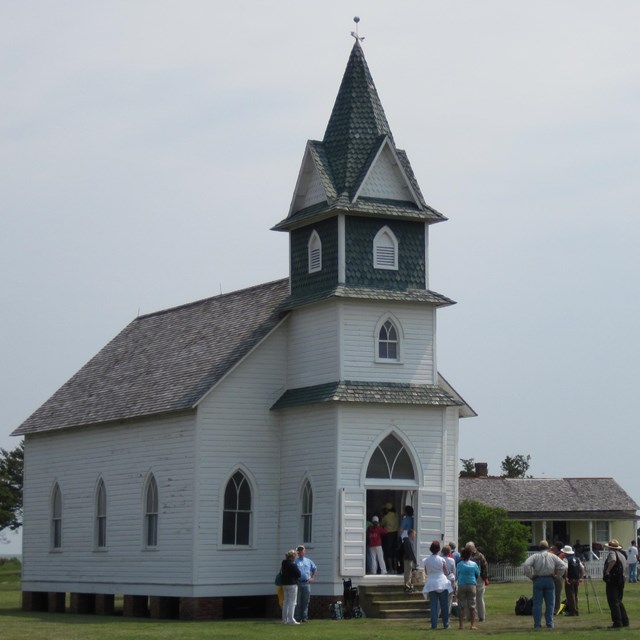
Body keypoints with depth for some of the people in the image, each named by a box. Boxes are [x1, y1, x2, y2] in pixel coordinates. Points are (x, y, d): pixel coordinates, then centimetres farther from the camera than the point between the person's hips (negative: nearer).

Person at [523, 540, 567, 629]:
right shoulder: (552, 556, 6)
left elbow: (527, 565, -12)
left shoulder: (535, 556, 2)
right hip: (550, 580, 1)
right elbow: (563, 566, -1)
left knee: (537, 603, 3)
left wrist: (531, 576, -3)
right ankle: (549, 624, 5)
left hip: (538, 580, -1)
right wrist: (556, 573, 8)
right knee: (550, 603, 7)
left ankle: (537, 624, 0)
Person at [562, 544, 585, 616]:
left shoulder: (566, 559, -10)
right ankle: (575, 611, 19)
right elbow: (582, 568, 12)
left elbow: (565, 568, -25)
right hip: (576, 579, 7)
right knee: (575, 595, 16)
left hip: (569, 580, -7)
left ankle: (572, 611, -3)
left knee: (570, 596, -2)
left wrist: (566, 577, -18)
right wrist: (581, 577, 14)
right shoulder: (577, 559, 12)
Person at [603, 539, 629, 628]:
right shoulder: (622, 554, 18)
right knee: (619, 602, 18)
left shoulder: (612, 553, -10)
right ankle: (625, 621, 17)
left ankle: (617, 623, -10)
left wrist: (607, 571, -25)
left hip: (612, 581, -9)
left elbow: (613, 560, -31)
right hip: (621, 580, 9)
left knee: (613, 602, -6)